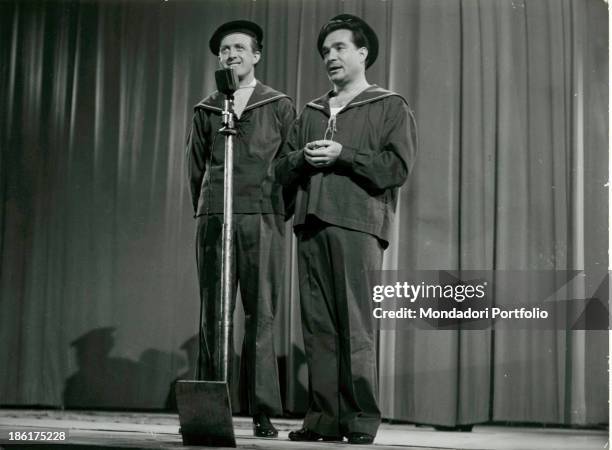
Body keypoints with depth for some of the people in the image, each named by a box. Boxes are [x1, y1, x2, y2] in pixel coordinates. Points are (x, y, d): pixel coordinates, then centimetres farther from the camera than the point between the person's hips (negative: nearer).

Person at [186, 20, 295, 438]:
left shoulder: (280, 105, 11)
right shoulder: (206, 110, 16)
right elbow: (195, 167, 18)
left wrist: (281, 211, 3)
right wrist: (205, 208, 13)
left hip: (262, 216, -2)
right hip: (213, 216, 2)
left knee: (261, 314, -5)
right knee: (212, 313, 1)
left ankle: (264, 411, -3)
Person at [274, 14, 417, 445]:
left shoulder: (391, 107, 10)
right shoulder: (311, 112, 26)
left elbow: (398, 167, -4)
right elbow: (282, 168, 22)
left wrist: (342, 155, -9)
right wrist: (303, 158, 0)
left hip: (357, 225, -5)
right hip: (311, 225, 5)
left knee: (355, 326, -11)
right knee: (317, 327, 0)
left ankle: (361, 420, -6)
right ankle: (323, 419, 3)